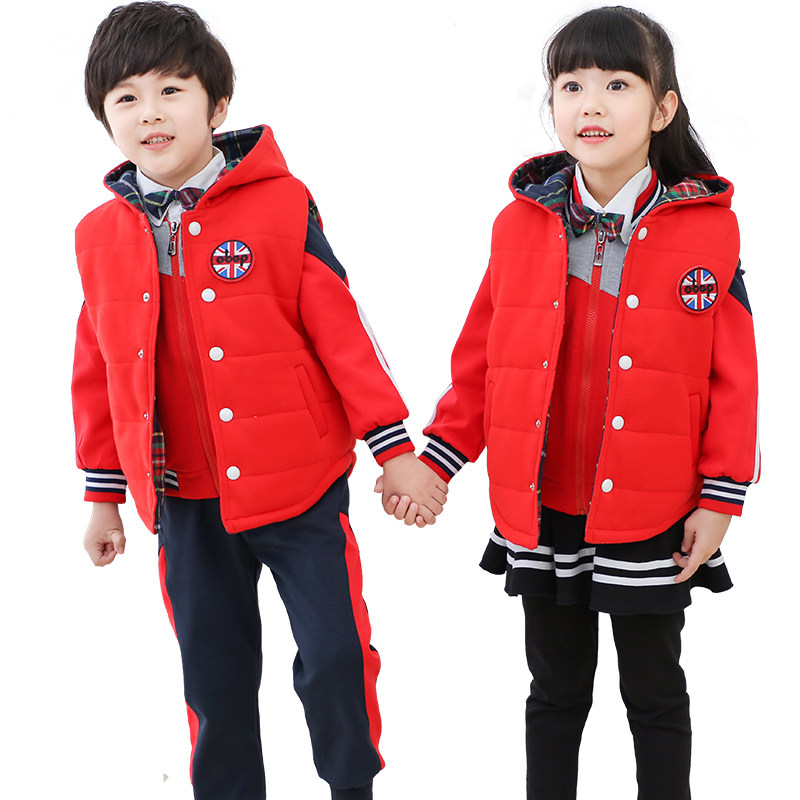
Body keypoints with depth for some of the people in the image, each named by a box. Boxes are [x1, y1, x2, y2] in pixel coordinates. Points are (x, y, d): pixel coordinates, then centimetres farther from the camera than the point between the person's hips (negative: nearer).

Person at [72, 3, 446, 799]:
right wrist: (102, 493, 13)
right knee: (214, 676, 13)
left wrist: (394, 448, -7)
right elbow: (99, 369, 10)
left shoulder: (281, 205, -9)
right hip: (186, 502, 3)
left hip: (300, 489, -3)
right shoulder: (101, 235, 2)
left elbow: (341, 329, -8)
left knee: (337, 657, 2)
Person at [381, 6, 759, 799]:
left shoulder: (707, 229, -9)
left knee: (655, 694, 13)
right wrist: (436, 459, 1)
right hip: (543, 515, 2)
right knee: (556, 689, 17)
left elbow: (732, 377, -5)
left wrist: (719, 499, -6)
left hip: (652, 522, -2)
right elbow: (479, 361, 6)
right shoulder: (521, 225, -1)